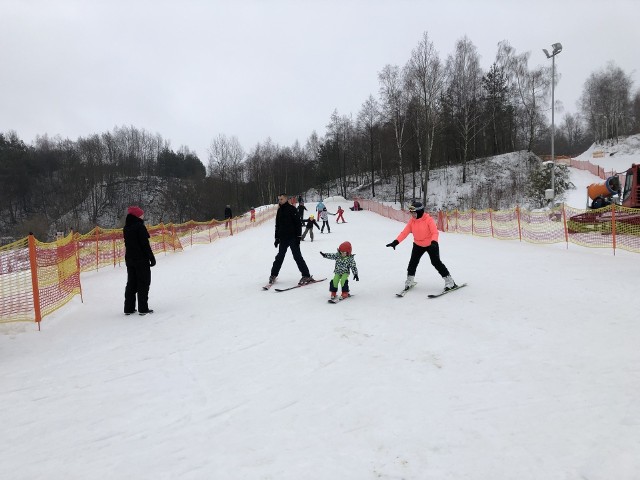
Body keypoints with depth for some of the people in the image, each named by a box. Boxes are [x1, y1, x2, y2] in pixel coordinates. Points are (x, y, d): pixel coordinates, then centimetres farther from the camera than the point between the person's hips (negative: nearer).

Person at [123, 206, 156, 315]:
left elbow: (127, 244, 14)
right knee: (143, 284, -1)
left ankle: (129, 308, 15)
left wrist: (129, 257, 20)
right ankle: (143, 308, -1)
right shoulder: (140, 227, -15)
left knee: (131, 283, 13)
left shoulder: (126, 228, 9)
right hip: (142, 260, -7)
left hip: (129, 260, 7)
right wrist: (152, 258, -10)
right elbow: (145, 245, -16)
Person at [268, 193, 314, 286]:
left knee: (297, 256, -6)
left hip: (292, 237, -6)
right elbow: (277, 225, 20)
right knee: (279, 257, 11)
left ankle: (306, 276, -2)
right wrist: (277, 238, 16)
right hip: (283, 238, 6)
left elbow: (298, 223, -9)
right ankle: (273, 275, 20)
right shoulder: (279, 210, 13)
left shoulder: (291, 209, -5)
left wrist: (298, 236, -14)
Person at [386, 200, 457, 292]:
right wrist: (395, 242, -20)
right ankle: (409, 281, 20)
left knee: (436, 262, -8)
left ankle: (449, 282, 3)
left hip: (431, 244, -5)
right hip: (418, 245, 5)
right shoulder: (412, 221, -6)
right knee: (413, 262, 0)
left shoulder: (428, 219, -21)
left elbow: (435, 232, -27)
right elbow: (404, 232, -10)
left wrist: (434, 242, -45)